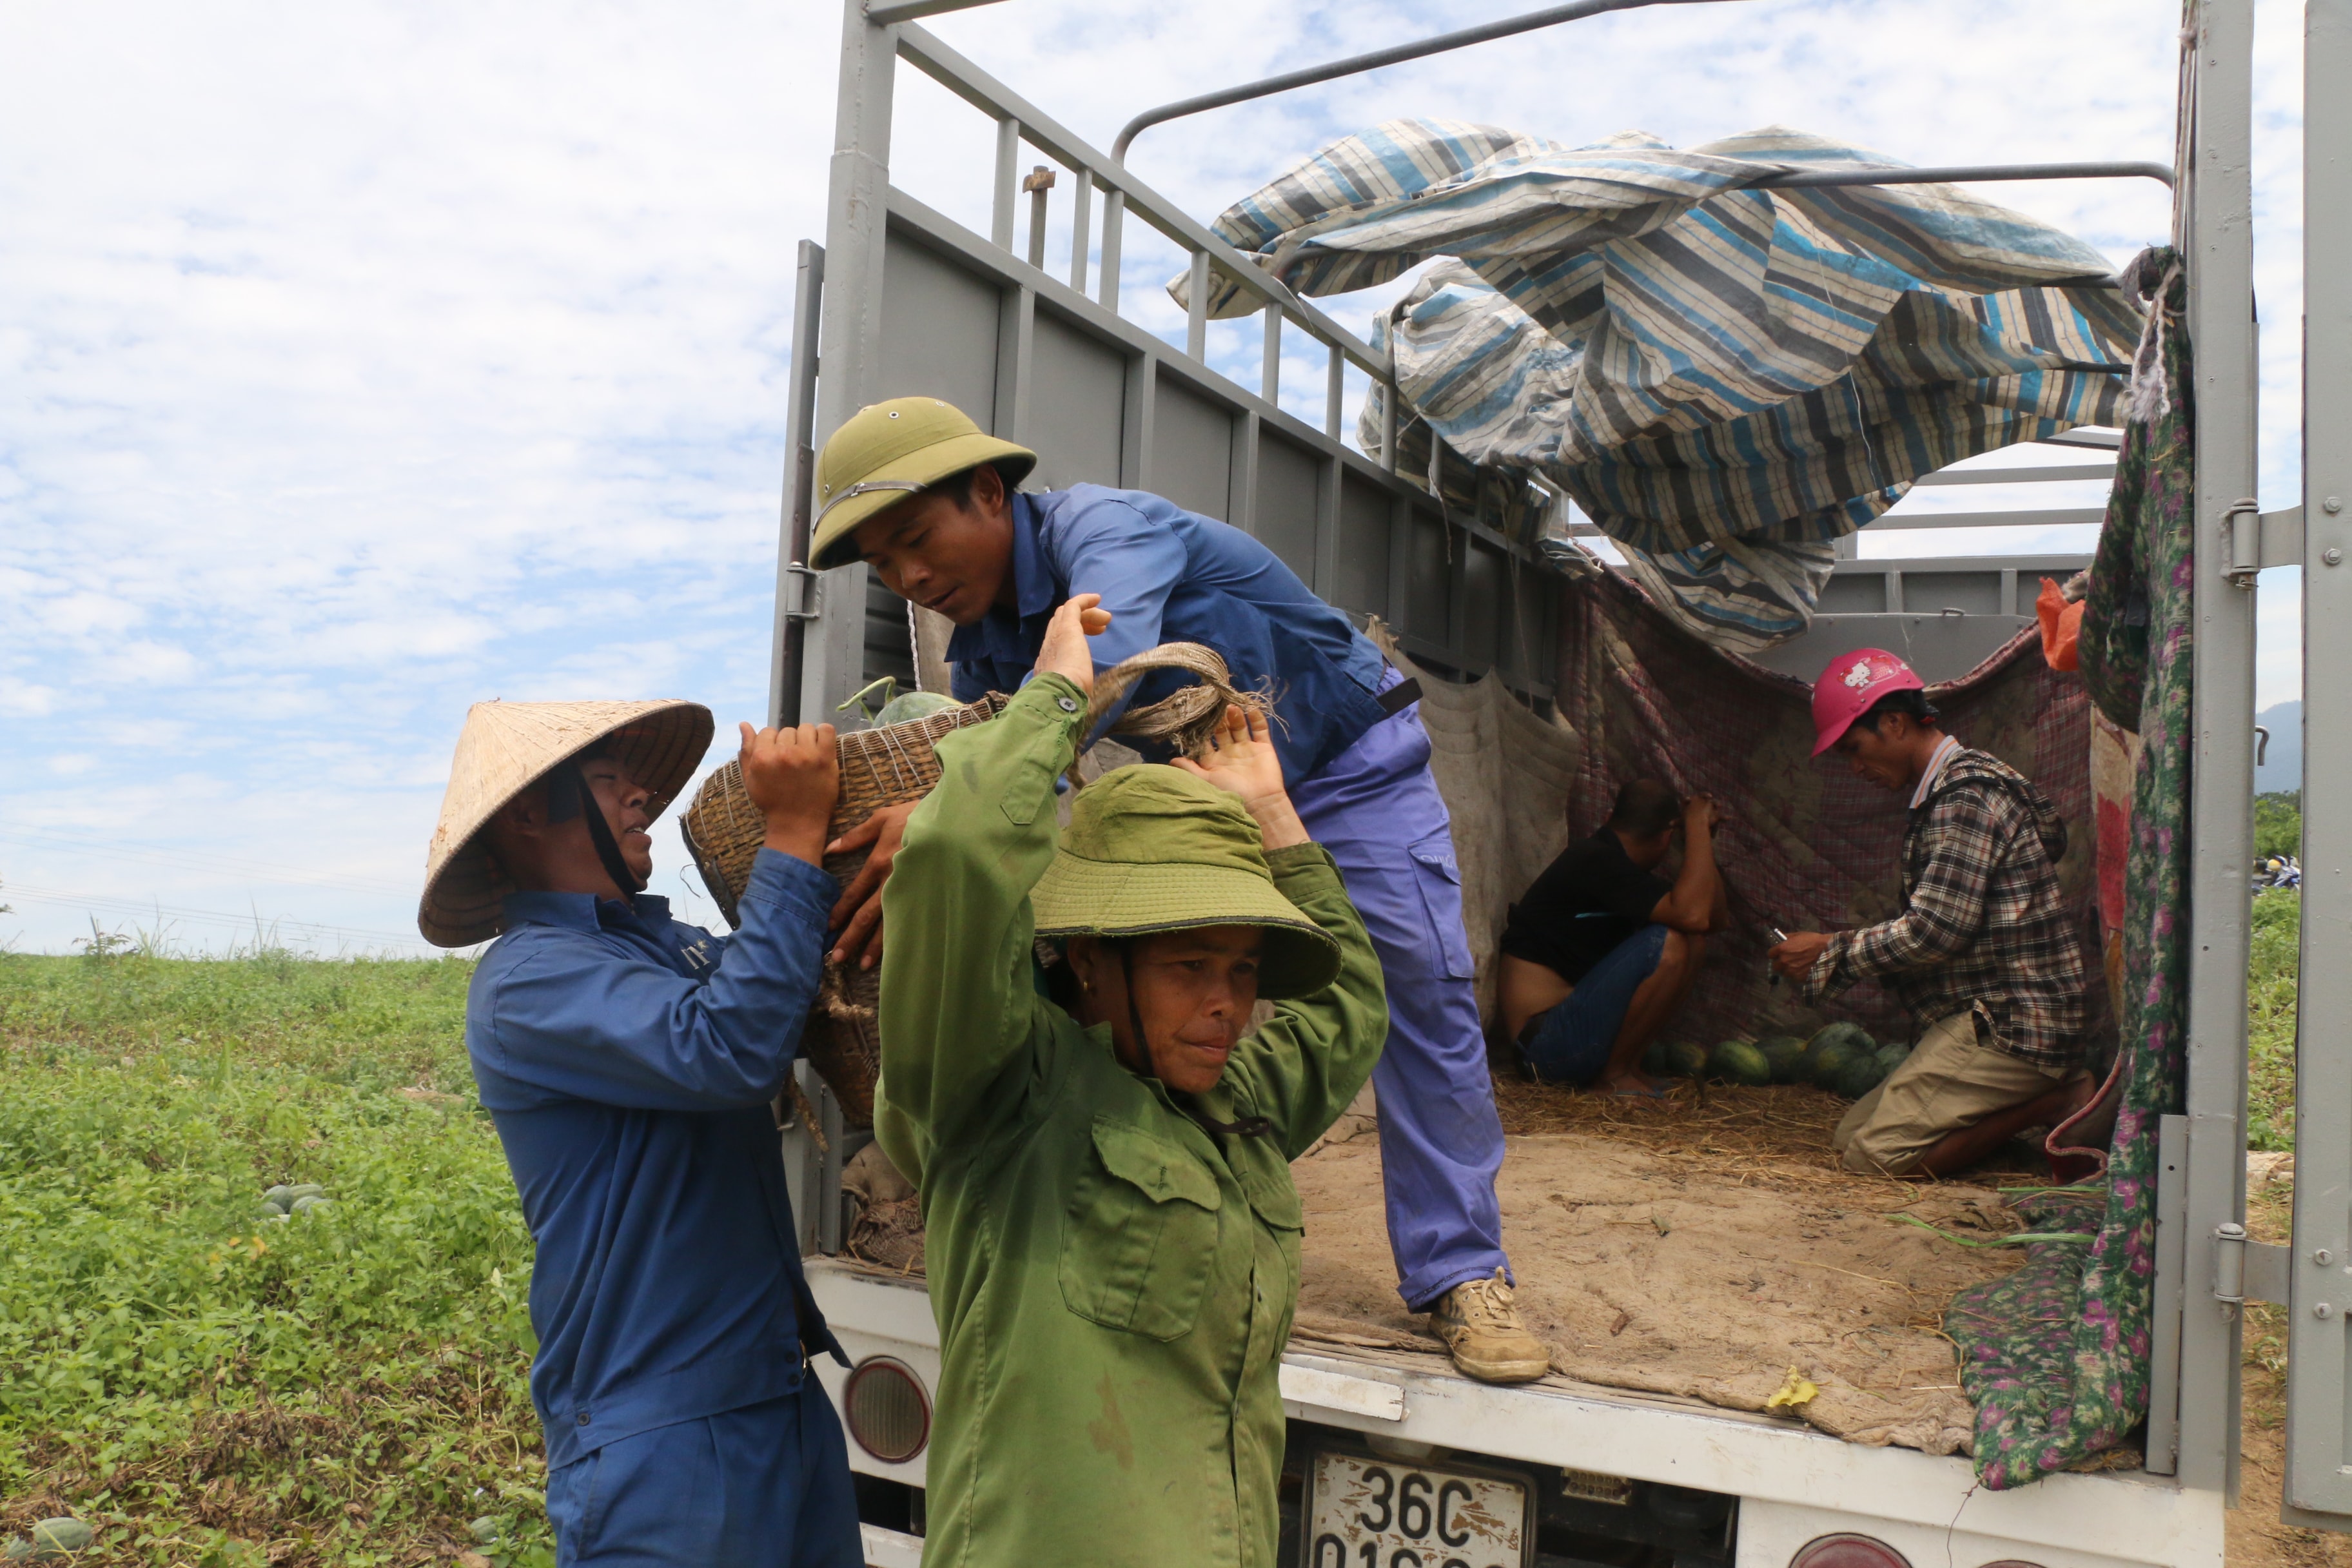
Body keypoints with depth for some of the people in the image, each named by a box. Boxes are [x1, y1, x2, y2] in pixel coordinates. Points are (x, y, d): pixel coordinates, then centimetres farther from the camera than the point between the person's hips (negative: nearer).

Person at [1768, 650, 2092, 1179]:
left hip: (2008, 1025, -11)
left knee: (1874, 1153, -15)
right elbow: (1937, 928, 18)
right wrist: (1833, 959, 8)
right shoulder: (1950, 791, 18)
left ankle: (2054, 1103, -9)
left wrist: (1833, 953, -8)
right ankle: (2058, 1091, 5)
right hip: (1992, 1018, 11)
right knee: (1853, 1132, 8)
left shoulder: (1965, 796, -15)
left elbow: (1937, 931, -20)